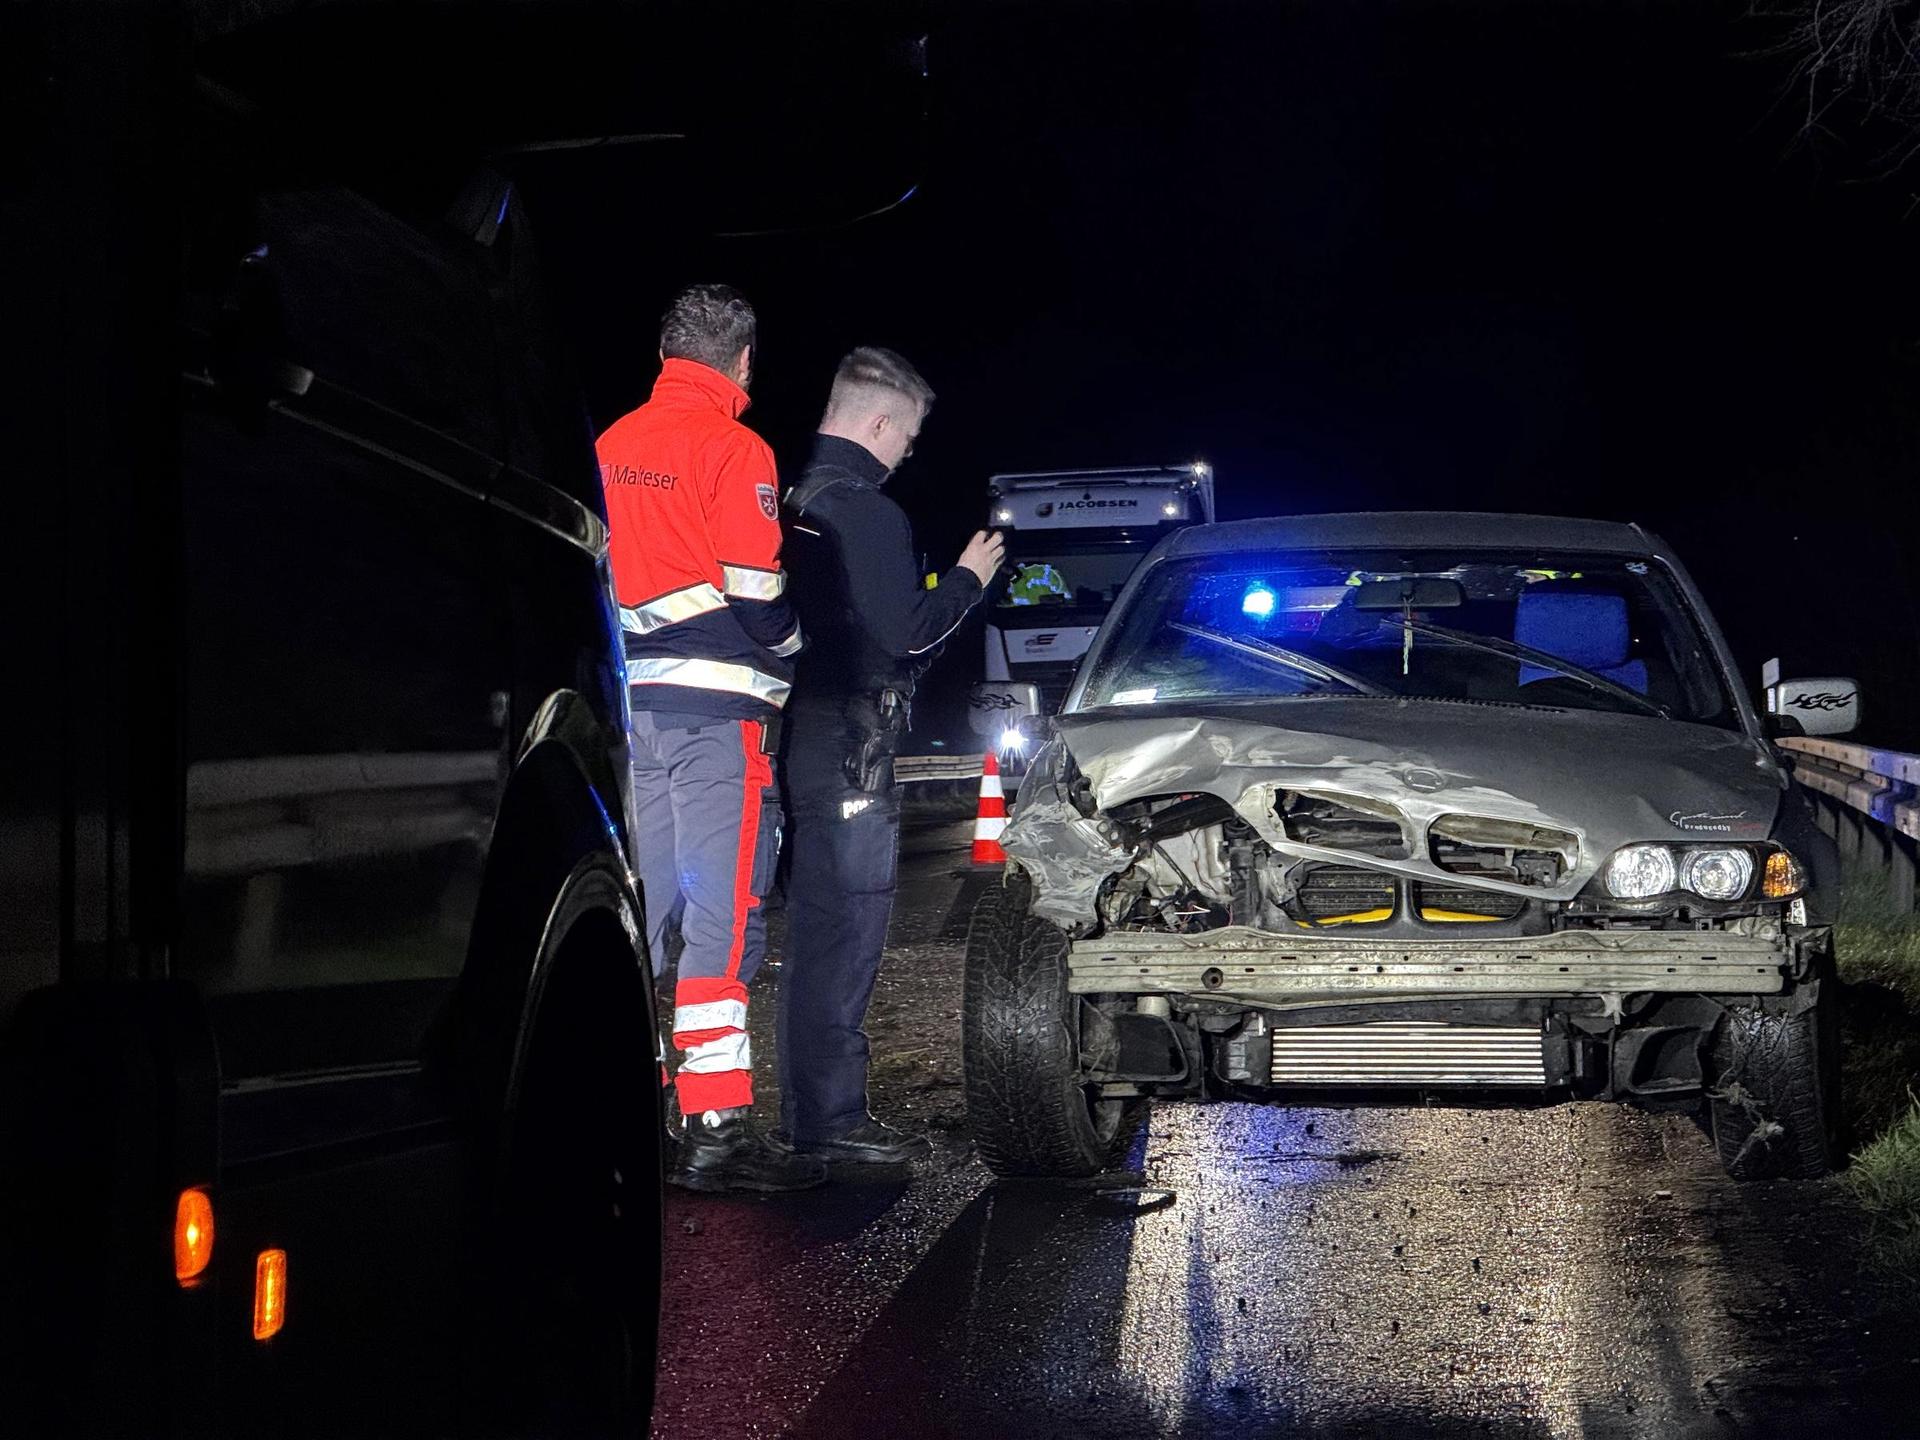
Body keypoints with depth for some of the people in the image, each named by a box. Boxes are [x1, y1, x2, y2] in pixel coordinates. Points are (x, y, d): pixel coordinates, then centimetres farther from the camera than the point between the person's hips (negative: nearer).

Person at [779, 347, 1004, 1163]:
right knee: (845, 936, -6)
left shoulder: (798, 501, 14)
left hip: (800, 740, 10)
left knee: (812, 929, 16)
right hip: (850, 751, -10)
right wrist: (965, 580, -3)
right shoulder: (867, 513, -15)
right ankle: (833, 1120, -5)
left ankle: (806, 1110, 22)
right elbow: (903, 635, -18)